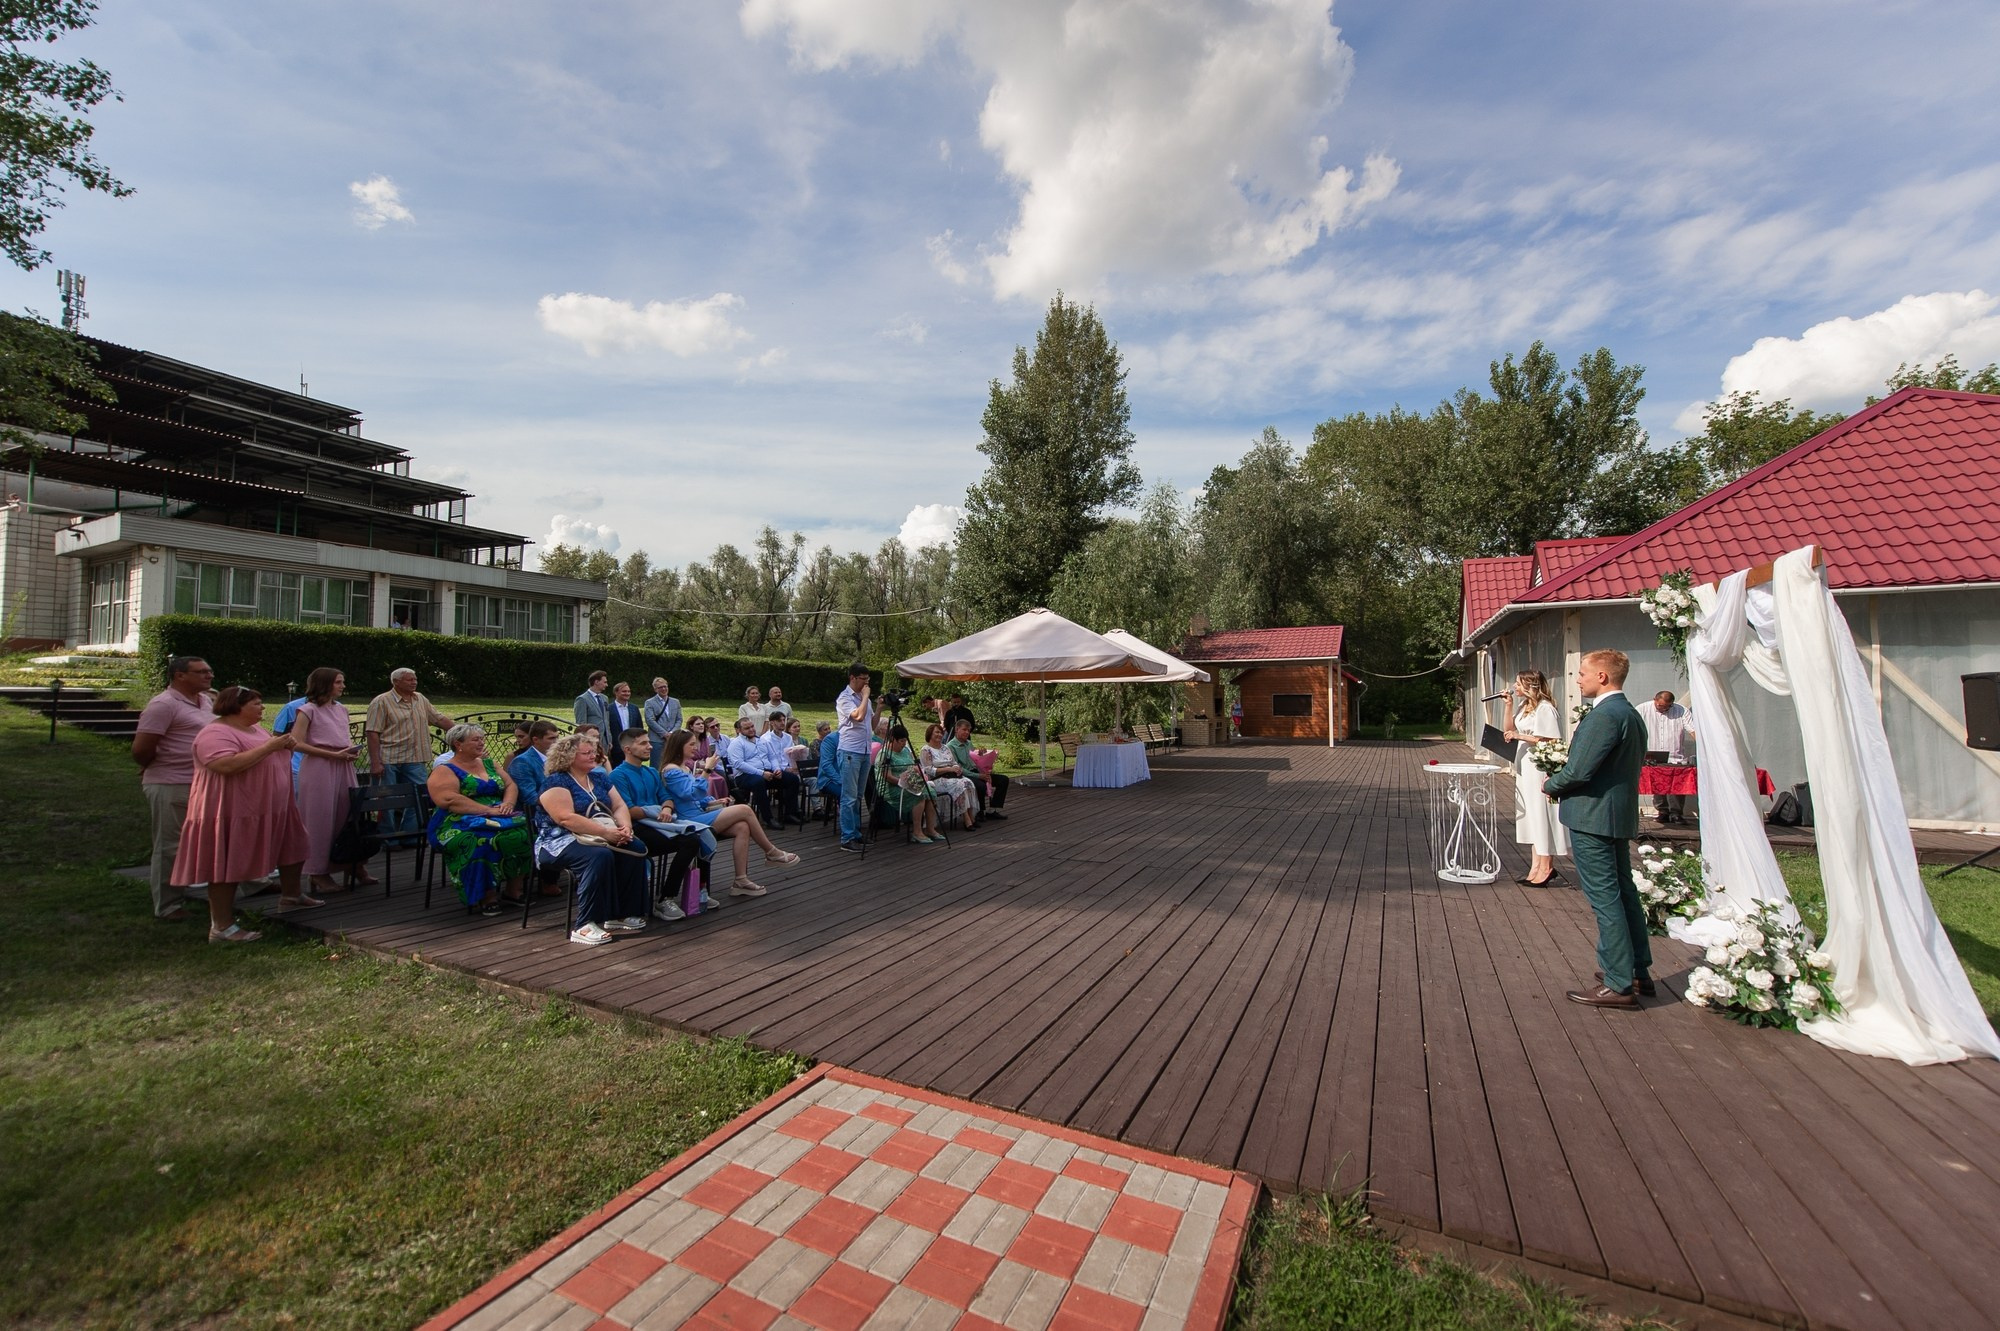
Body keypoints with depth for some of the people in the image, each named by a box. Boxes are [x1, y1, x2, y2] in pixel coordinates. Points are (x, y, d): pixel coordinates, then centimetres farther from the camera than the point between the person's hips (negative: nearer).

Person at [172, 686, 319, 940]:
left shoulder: (255, 729, 14)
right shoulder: (216, 733, -16)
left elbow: (270, 759, 22)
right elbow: (227, 765, -31)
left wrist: (286, 747, 1)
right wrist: (269, 747, -25)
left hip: (271, 808, 10)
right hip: (231, 813, -10)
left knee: (293, 846, 19)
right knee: (227, 867, -4)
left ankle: (291, 895, 36)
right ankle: (221, 927, 2)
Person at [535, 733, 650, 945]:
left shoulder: (599, 777, 15)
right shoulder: (556, 782, -7)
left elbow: (619, 806, 11)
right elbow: (566, 818, -21)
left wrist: (625, 827, -12)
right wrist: (606, 832, -26)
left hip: (598, 838, 7)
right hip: (561, 842, -7)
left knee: (635, 851, -20)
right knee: (599, 856, -36)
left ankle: (621, 915, -14)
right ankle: (585, 926, -31)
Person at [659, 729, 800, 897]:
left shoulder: (685, 768, 20)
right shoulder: (671, 771, -11)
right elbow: (690, 793, -25)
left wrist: (715, 802, 11)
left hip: (699, 816, 10)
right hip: (691, 821, -10)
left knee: (742, 827, -14)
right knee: (744, 810, -17)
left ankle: (740, 880, -14)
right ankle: (772, 853, -1)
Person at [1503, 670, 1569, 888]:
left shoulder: (1545, 708, -15)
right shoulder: (1524, 706, 11)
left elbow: (1550, 741, -19)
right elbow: (1510, 729, 16)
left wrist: (1521, 736, -19)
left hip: (1539, 769, -9)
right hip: (1525, 769, 9)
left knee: (1541, 817, -2)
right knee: (1531, 818, 11)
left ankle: (1546, 869, 6)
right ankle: (1536, 867, 18)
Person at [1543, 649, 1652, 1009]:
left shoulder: (1604, 715, -20)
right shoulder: (1631, 714, 13)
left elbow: (1578, 770, -23)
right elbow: (1633, 764, 20)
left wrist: (1551, 786, -3)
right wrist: (1561, 783, 14)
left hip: (1592, 816, -10)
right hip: (1620, 815, 10)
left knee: (1605, 898, -3)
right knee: (1623, 892, 19)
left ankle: (1619, 985, 4)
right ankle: (1638, 971, 31)